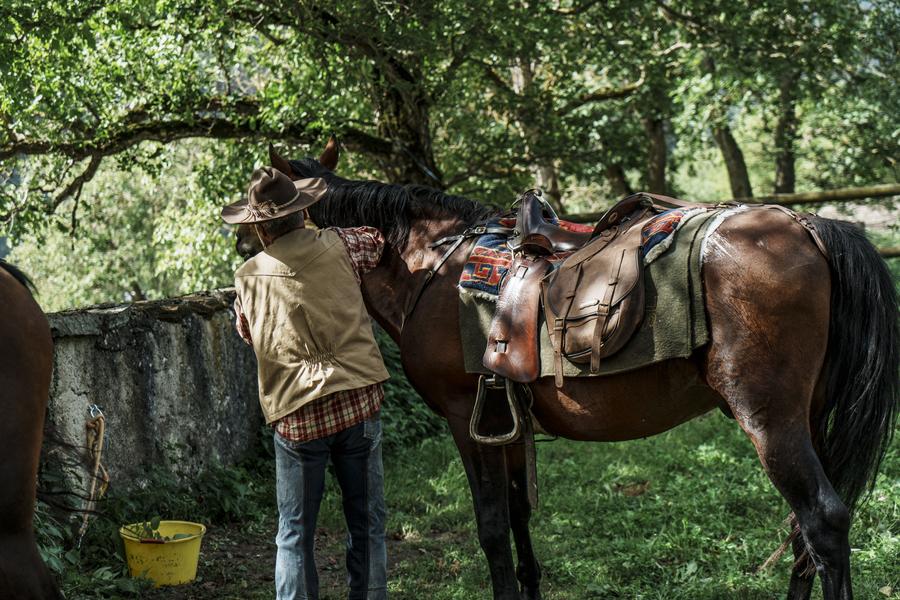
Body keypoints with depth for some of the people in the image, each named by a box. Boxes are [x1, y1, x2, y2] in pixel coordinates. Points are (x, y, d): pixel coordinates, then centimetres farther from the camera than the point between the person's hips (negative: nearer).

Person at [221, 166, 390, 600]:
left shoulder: (248, 278, 1)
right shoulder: (338, 246, -1)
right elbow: (380, 239, 21)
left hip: (296, 415, 0)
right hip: (359, 402, 0)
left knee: (294, 534, 9)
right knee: (367, 525, 11)